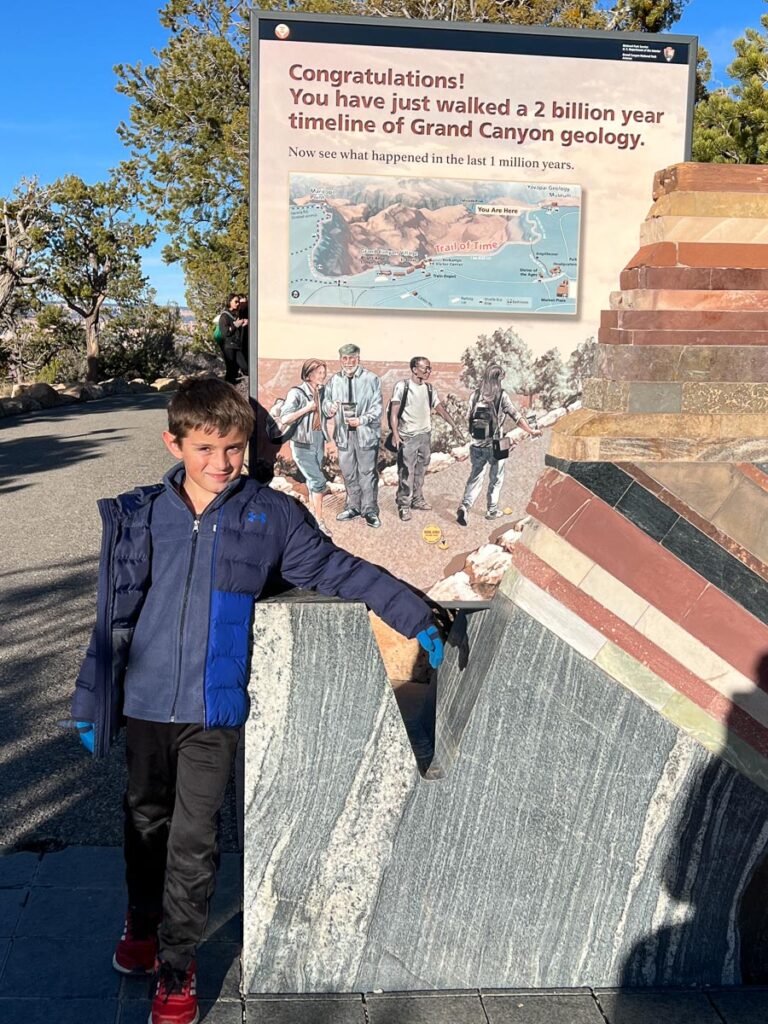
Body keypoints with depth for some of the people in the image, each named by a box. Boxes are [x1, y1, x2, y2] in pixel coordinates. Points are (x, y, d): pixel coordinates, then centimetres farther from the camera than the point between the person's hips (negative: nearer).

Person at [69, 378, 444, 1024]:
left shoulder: (270, 514, -4)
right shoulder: (144, 516, 0)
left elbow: (341, 571, 0)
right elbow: (116, 613, 5)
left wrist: (416, 618, -4)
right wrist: (92, 701, 6)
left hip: (215, 708, -2)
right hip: (146, 701, 2)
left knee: (194, 839, 4)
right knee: (146, 819, 20)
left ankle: (176, 969, 24)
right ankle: (143, 923, 46)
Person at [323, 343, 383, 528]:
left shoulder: (371, 379, -5)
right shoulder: (334, 380, 5)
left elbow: (377, 407, -6)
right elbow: (327, 403, 10)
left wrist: (361, 420, -20)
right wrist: (329, 409, -13)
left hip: (366, 432, -4)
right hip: (344, 432, 4)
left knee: (367, 472, 1)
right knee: (348, 472, 13)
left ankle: (369, 510, 10)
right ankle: (353, 507, 27)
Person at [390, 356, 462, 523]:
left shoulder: (430, 389, 8)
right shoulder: (402, 386, -6)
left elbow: (441, 409, 8)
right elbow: (394, 412, -8)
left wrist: (455, 426, -3)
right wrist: (395, 433, -17)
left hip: (425, 435, 5)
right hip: (408, 436, -5)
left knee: (421, 470, 11)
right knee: (406, 472, -6)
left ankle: (417, 500, 23)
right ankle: (404, 505, 1)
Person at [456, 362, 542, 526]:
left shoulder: (475, 395, -1)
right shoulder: (501, 396, -11)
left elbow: (470, 416, 5)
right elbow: (517, 416, -8)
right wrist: (531, 430, 5)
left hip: (476, 445, 3)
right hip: (495, 445, -3)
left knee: (475, 477, 11)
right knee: (495, 479, 15)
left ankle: (464, 506, -7)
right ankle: (492, 511, 23)